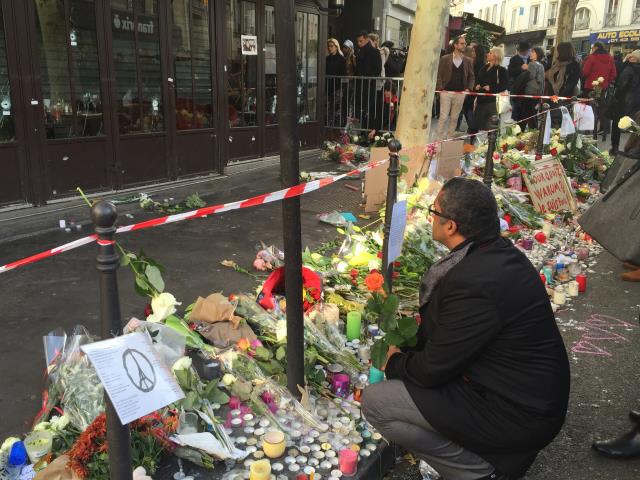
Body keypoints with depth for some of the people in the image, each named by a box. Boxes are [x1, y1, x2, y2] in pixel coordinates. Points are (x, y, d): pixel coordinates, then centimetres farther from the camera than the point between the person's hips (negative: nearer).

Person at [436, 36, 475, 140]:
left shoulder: (468, 61, 9)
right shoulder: (445, 59, 1)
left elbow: (472, 76, 14)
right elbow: (438, 75, 0)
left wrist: (469, 88, 0)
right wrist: (440, 88, -10)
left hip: (460, 93, 3)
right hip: (446, 92, -3)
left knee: (454, 118, 6)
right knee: (443, 117, -4)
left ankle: (449, 139, 14)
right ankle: (440, 139, 2)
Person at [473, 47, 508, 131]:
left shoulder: (502, 70, -3)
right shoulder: (485, 68, 17)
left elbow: (505, 85, -10)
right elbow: (477, 80, 25)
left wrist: (491, 88, -17)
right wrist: (476, 86, 3)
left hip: (492, 100, -6)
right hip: (481, 99, 6)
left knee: (489, 126, -7)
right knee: (477, 122, 6)